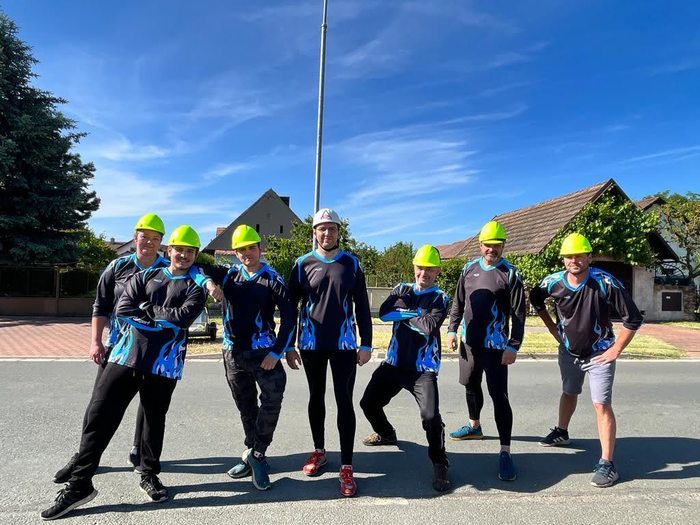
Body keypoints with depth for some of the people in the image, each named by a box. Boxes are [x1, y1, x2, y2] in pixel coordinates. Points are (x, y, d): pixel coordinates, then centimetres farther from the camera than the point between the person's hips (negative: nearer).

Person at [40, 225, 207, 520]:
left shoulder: (196, 288, 6)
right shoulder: (145, 277, 13)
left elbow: (183, 317, -13)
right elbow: (123, 309, -2)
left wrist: (147, 311, -5)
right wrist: (162, 321, -9)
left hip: (163, 364, -1)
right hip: (127, 355, 2)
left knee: (155, 420, 12)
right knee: (99, 416, 1)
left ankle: (149, 475, 33)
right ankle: (79, 484, 15)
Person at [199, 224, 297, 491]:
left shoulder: (273, 279, -3)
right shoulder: (228, 274, 6)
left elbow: (289, 317, -8)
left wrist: (277, 352, -15)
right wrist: (208, 282, -16)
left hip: (263, 351, -3)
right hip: (233, 352, 3)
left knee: (272, 399, -17)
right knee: (246, 407, 14)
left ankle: (255, 454, 0)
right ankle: (253, 455, 29)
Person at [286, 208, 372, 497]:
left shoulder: (351, 263, 1)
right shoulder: (303, 264, 1)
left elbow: (362, 306, 3)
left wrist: (366, 344, -1)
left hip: (344, 344, -1)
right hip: (311, 344, 1)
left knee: (344, 401, -1)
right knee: (316, 397, 14)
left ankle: (346, 467, 7)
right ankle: (319, 451, 32)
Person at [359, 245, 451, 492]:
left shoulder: (440, 298, -2)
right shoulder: (402, 290, 9)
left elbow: (429, 326, -20)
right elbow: (384, 312, -10)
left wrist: (402, 314, -8)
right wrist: (415, 313, -17)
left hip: (423, 368, -4)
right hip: (394, 362, 5)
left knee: (431, 416, -19)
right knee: (369, 403, 10)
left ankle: (440, 464, 6)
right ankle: (386, 433, 42)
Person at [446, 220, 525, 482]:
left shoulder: (510, 274, -7)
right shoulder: (469, 269, 7)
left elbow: (518, 314, -8)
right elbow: (458, 302, 14)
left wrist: (513, 346, -13)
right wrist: (452, 329, 8)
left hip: (495, 347, -5)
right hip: (469, 342, 5)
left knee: (499, 396, -6)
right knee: (471, 386, 21)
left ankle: (505, 452, 2)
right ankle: (474, 426, 45)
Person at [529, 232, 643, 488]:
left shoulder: (606, 283, -25)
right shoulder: (553, 282, -14)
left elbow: (633, 318, -18)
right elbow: (535, 299, 9)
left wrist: (615, 350, -16)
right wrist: (553, 328, 8)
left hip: (599, 354, -4)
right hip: (568, 351, 4)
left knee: (601, 405, -9)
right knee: (568, 393, 23)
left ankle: (607, 464, -1)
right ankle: (561, 433, 45)